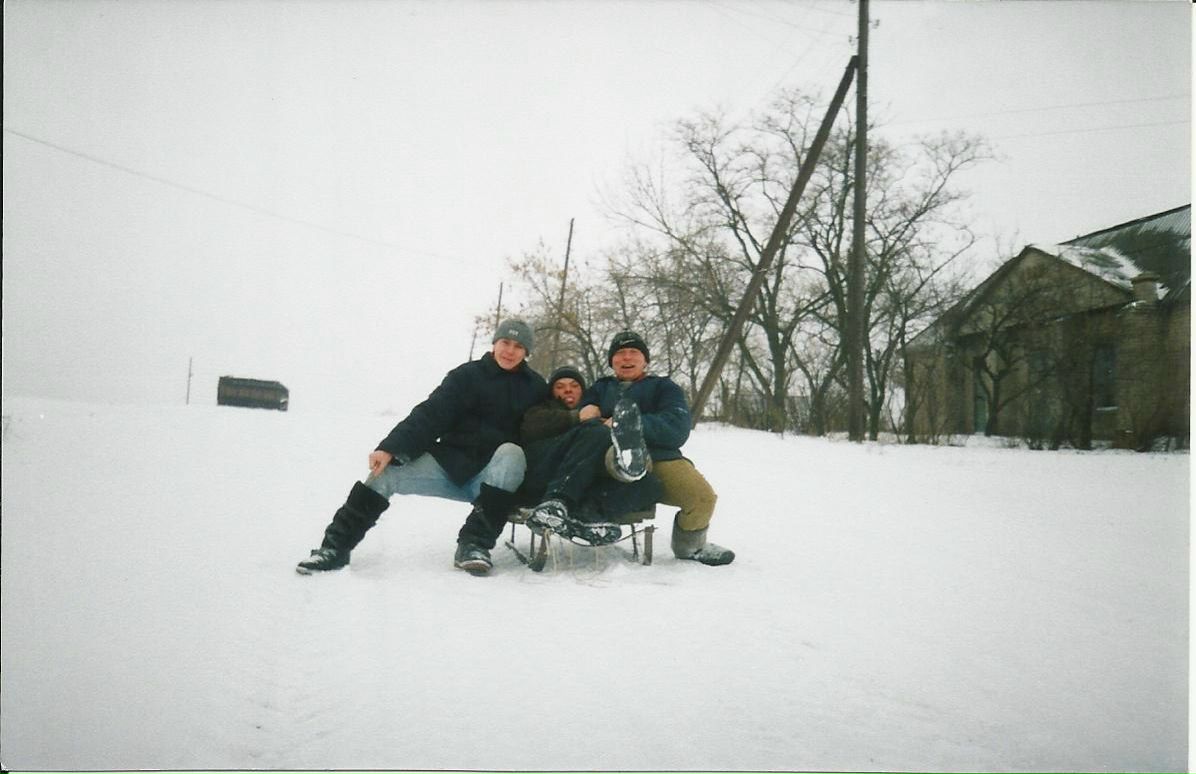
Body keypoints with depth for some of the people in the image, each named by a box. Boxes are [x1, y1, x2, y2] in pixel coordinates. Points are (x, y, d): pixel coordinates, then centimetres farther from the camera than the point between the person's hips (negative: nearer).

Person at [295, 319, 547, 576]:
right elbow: (429, 415, -8)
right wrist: (390, 448, -21)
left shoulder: (534, 386, 5)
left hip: (498, 476, -1)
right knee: (386, 470, -16)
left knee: (511, 452, -33)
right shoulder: (467, 375, 1)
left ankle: (474, 544, -32)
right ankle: (336, 546, -4)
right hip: (450, 464, 1)